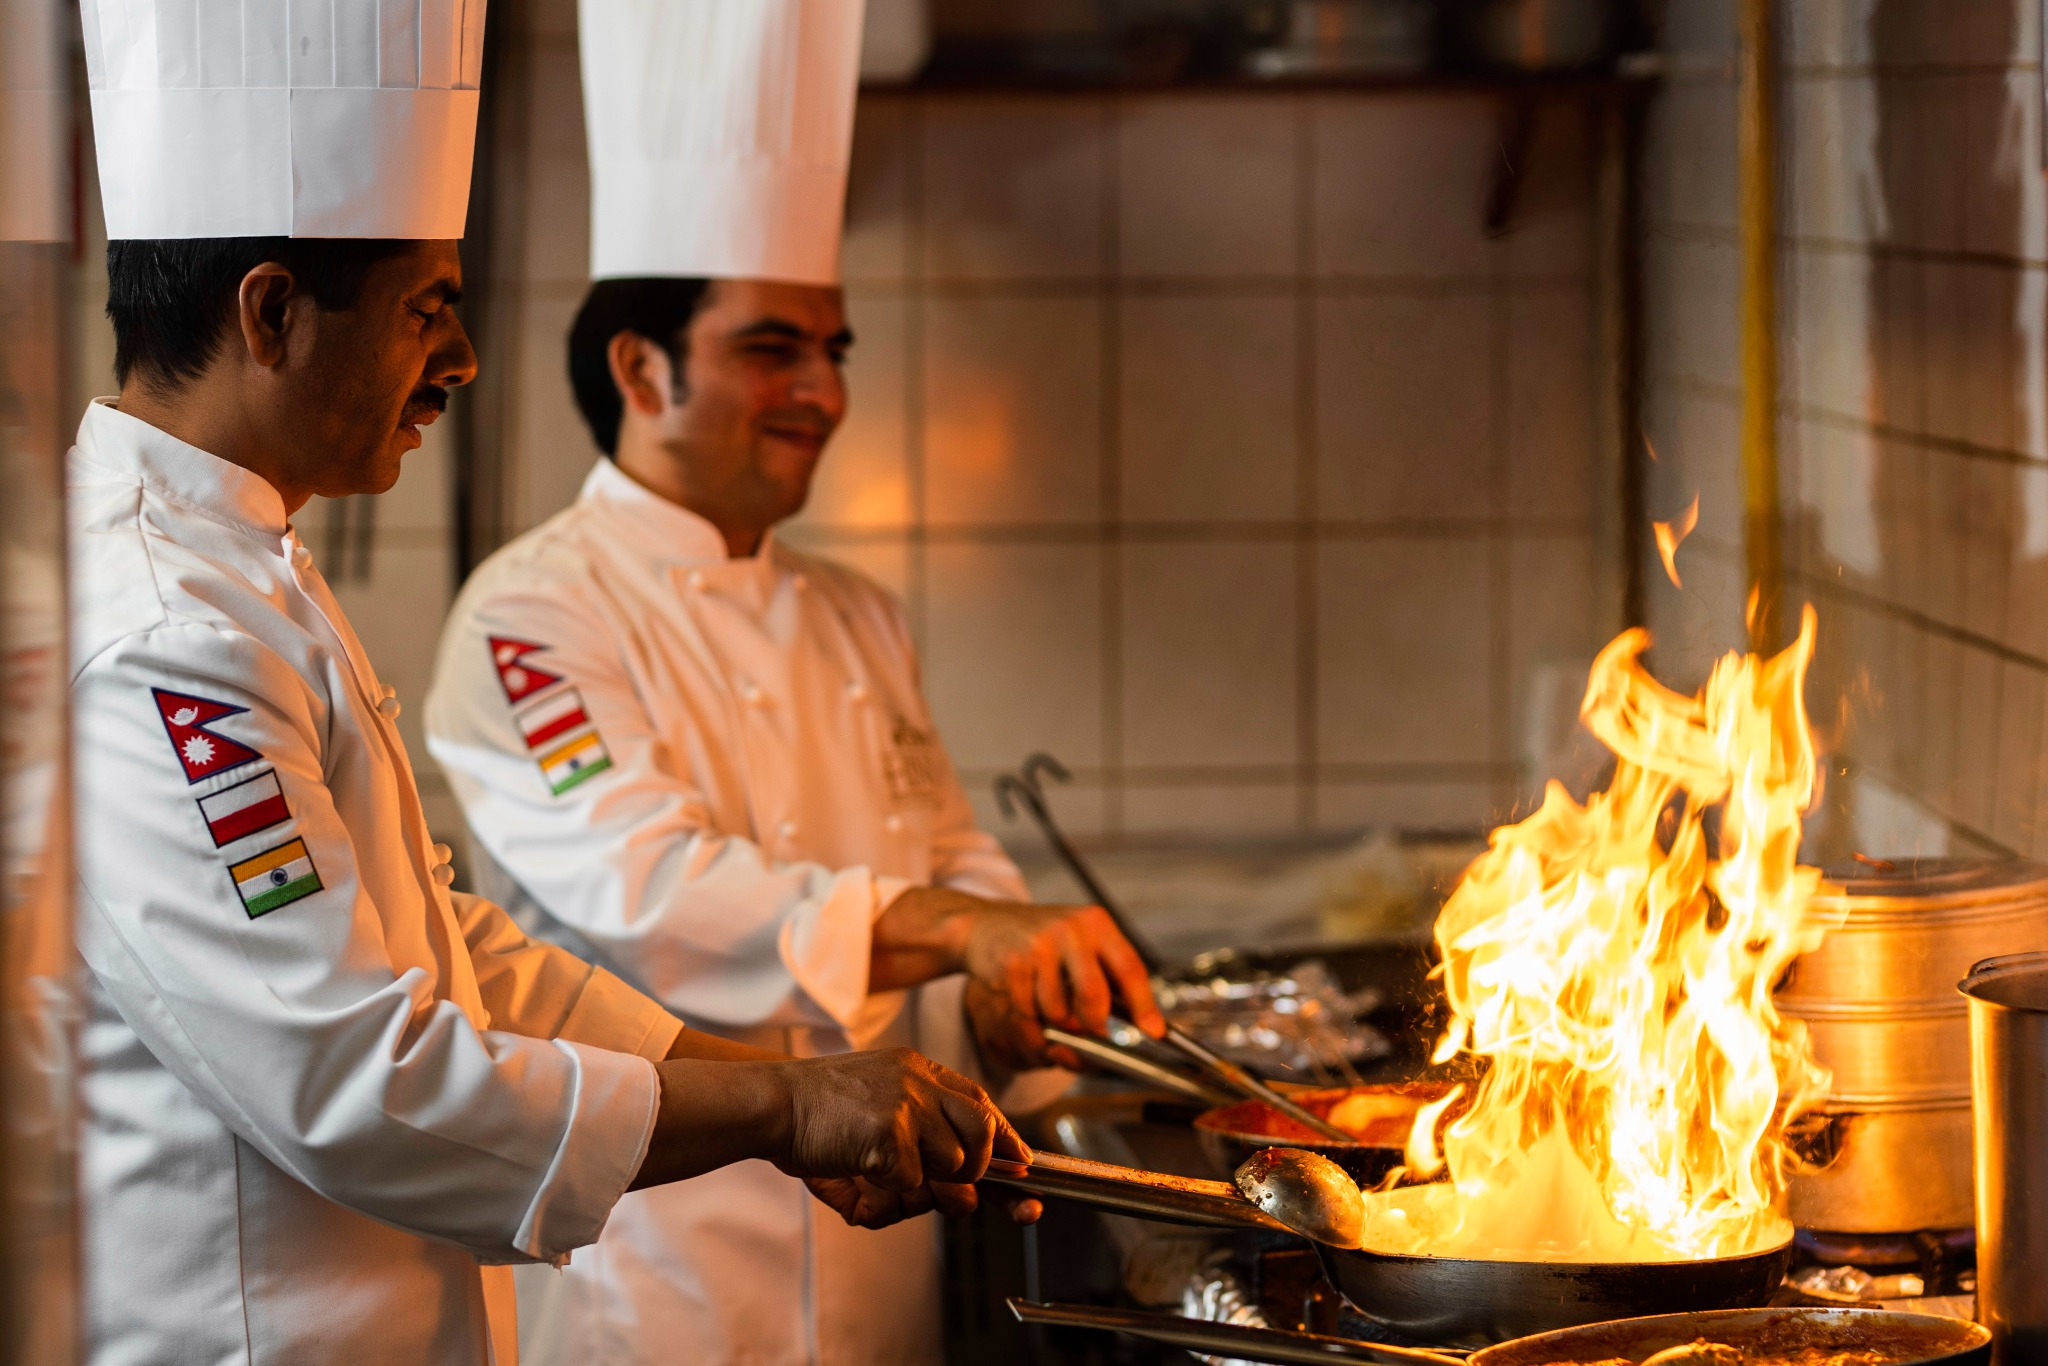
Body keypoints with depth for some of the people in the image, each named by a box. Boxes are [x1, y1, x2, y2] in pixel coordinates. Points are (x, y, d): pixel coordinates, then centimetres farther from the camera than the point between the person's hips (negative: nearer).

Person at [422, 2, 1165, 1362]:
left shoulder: (858, 622, 16)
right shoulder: (534, 615, -9)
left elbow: (957, 865, 18)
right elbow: (646, 888, -22)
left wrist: (1010, 997, -6)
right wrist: (964, 928, -33)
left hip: (892, 1248, 7)